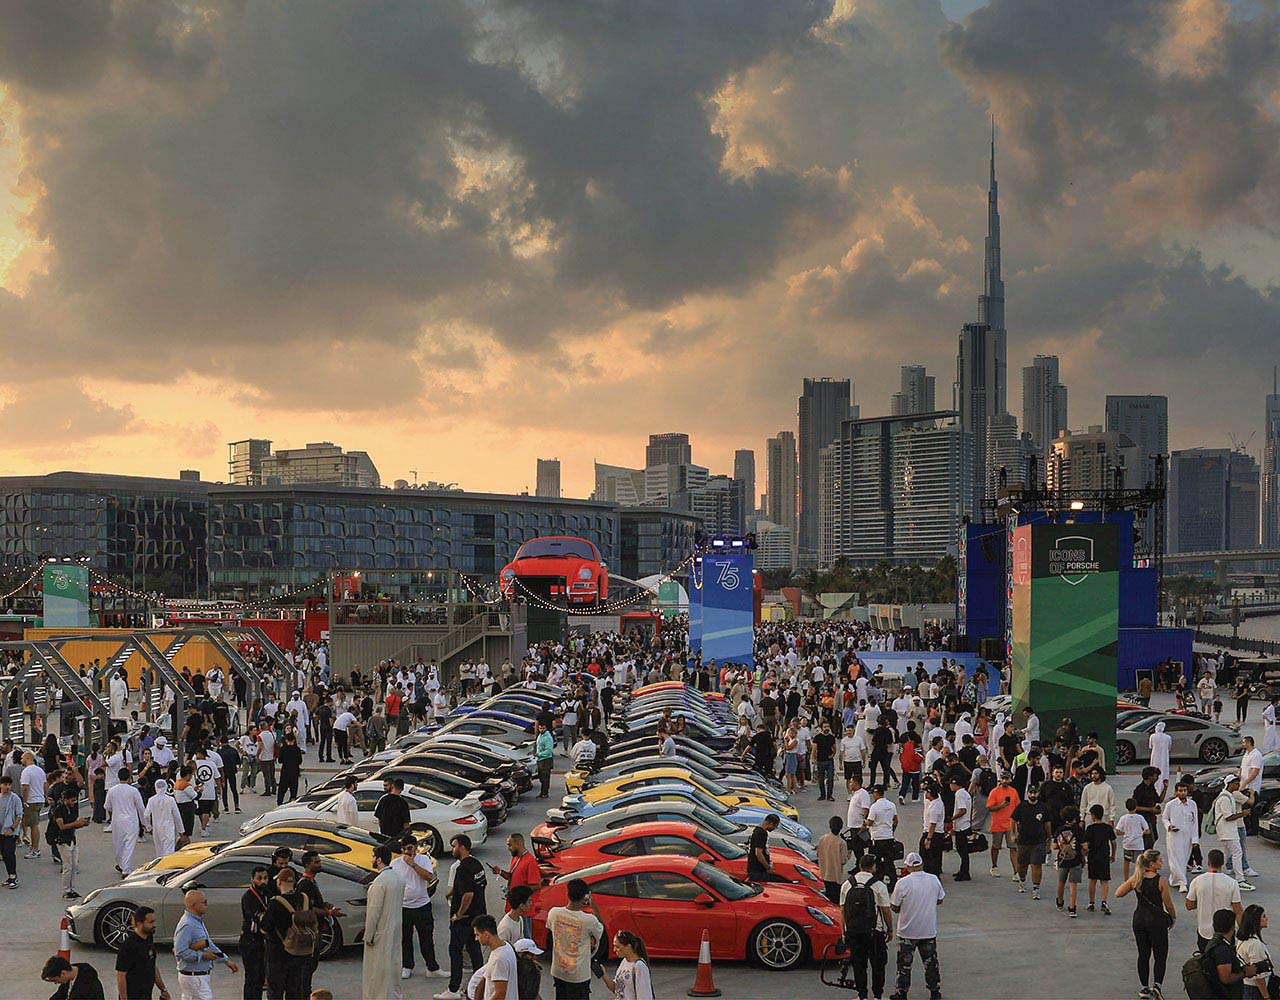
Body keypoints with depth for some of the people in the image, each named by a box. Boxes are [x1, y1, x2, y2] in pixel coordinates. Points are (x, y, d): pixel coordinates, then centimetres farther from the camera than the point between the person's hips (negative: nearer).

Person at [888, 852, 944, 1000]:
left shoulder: (903, 883, -17)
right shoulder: (934, 880, -6)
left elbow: (894, 907, -12)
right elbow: (939, 900, 7)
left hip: (908, 930, -3)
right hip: (929, 930, 3)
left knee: (904, 963, 9)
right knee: (931, 961, 16)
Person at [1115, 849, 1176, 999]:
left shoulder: (1136, 879, -4)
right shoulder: (1161, 881, -15)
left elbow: (1118, 893, 3)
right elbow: (1168, 904, -8)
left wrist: (1127, 883, 16)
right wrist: (1173, 918, 9)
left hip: (1139, 920, 4)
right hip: (1157, 920, -4)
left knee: (1143, 955, 15)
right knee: (1160, 955, 5)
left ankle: (1145, 988, 19)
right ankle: (1157, 984, -13)